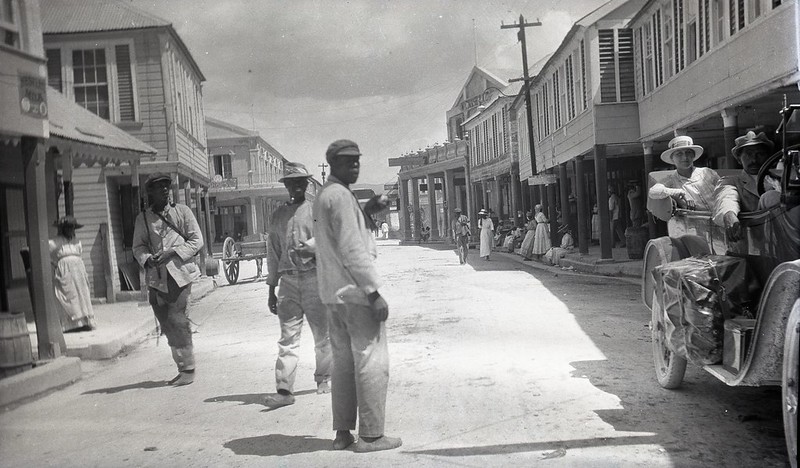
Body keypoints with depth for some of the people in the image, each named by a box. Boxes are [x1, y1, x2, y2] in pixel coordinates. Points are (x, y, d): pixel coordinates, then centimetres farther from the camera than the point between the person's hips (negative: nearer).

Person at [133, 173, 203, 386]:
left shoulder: (182, 211, 5)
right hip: (156, 278, 3)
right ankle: (182, 368, 19)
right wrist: (147, 259, -11)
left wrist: (172, 253, -12)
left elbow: (197, 240, 1)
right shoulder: (143, 218, 10)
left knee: (177, 321, -11)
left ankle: (188, 369, -1)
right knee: (167, 325, 6)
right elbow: (138, 246, 11)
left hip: (181, 274, -3)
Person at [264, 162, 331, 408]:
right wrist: (271, 290, 14)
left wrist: (309, 246, -29)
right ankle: (284, 390, -6)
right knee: (288, 338, -4)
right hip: (288, 281, 2)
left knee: (322, 334, 7)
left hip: (314, 278, -2)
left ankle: (323, 379, 24)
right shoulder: (278, 214, 15)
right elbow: (273, 253, 17)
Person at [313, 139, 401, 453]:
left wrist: (366, 212, 13)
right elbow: (351, 249, -20)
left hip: (333, 294, 10)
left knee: (343, 362, 13)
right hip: (356, 292, -10)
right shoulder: (340, 195, -14)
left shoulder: (323, 195, 16)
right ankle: (370, 435, 1)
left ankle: (343, 432, 18)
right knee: (371, 363, -4)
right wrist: (374, 291, -20)